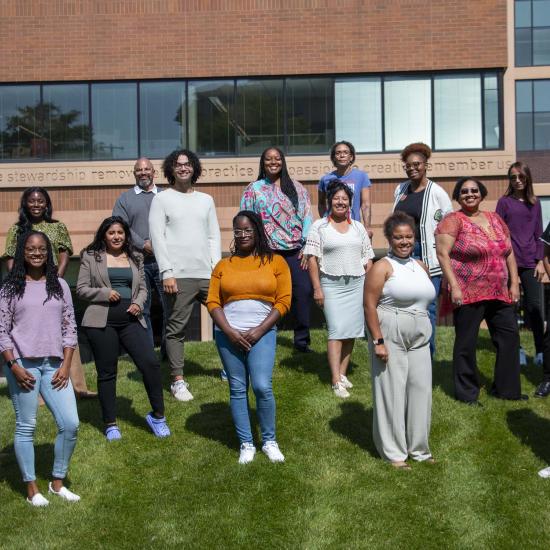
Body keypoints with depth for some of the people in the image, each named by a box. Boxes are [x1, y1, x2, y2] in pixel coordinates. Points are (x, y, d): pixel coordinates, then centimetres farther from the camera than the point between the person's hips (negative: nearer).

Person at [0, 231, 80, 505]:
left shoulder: (59, 286, 10)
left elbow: (69, 327, 9)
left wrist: (66, 365, 1)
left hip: (54, 364, 3)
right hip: (23, 364, -3)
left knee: (70, 424, -2)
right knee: (26, 426, 2)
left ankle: (57, 482, 16)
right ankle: (31, 488, 14)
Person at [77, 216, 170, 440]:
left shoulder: (135, 258, 15)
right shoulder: (91, 257, 5)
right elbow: (81, 289, 2)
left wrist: (138, 303, -2)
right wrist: (105, 293, -13)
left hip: (131, 320, 3)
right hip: (102, 321, -2)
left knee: (151, 363, -9)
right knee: (106, 372, 5)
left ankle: (157, 415, 7)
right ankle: (111, 424, 17)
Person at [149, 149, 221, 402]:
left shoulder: (205, 200, 16)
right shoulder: (162, 199, 4)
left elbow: (214, 236, 14)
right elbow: (157, 238, -3)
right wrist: (167, 272, -12)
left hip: (207, 275, 4)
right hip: (179, 276, -4)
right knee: (176, 329, 0)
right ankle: (178, 380, 8)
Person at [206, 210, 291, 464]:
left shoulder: (275, 262, 4)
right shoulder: (223, 265, 10)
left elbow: (283, 302, -1)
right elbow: (213, 302, 4)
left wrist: (259, 331, -10)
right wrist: (229, 332, -9)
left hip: (262, 333, -2)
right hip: (228, 334, 2)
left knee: (262, 387, -11)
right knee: (237, 389, 5)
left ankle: (269, 441, 9)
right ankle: (246, 444, 16)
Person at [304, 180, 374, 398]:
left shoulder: (358, 227, 13)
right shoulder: (319, 226, 2)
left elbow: (368, 259, 14)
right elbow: (312, 258, -3)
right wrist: (317, 288, -9)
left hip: (357, 284, 4)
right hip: (332, 285, -4)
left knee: (351, 331, 4)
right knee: (336, 331, -9)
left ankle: (342, 373, 16)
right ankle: (336, 382, -9)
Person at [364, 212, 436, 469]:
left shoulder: (421, 266, 13)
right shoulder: (382, 267, -7)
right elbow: (370, 305, -12)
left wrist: (426, 329, 17)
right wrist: (378, 341, -17)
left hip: (419, 337, 6)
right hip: (390, 336, -6)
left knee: (420, 389, 8)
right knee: (392, 391, 1)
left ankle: (418, 448, 23)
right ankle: (393, 452, 12)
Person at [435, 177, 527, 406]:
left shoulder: (495, 219, 13)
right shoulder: (453, 221, -6)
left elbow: (509, 252, 16)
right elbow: (443, 254, -13)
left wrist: (514, 283, 9)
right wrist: (454, 286, -19)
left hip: (500, 293, 7)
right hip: (468, 293, -6)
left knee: (510, 337, 10)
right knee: (466, 344, 2)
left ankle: (506, 388, 25)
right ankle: (467, 393, 16)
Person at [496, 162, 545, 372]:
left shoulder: (535, 203, 11)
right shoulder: (504, 202, 3)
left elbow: (539, 234, 11)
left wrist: (540, 261, 3)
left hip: (530, 262, 2)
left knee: (534, 306, -1)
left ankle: (540, 351, 4)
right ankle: (516, 349, 11)